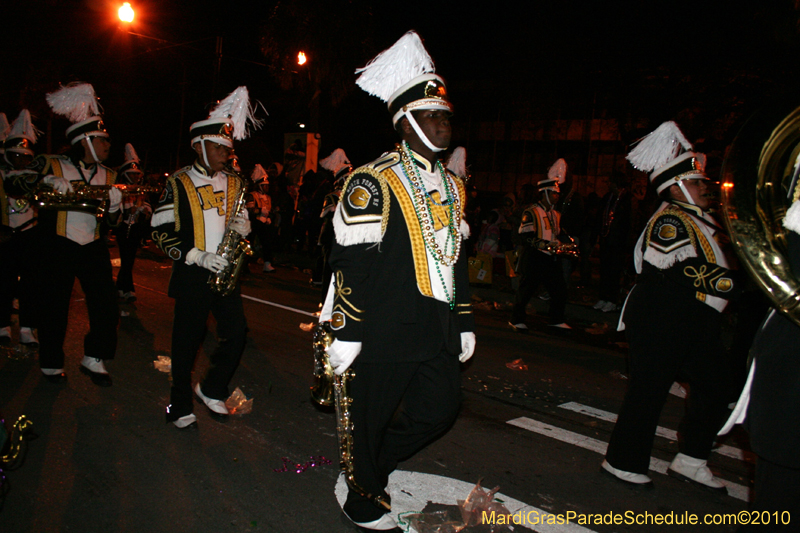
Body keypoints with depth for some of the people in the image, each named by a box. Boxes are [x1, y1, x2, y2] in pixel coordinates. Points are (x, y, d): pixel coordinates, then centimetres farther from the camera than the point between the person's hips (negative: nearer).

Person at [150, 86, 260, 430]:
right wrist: (197, 256, -17)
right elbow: (161, 232, -7)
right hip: (191, 275, -4)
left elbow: (242, 222, 20)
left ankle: (211, 389, 24)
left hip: (224, 273, 4)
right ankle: (180, 407, 22)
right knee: (187, 341, 4)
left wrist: (243, 227, -5)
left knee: (236, 333, 0)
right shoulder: (179, 183, -3)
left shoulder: (234, 184, 10)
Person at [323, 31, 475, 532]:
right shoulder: (374, 181, -12)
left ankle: (370, 465, 37)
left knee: (442, 406, 13)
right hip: (389, 330, -7)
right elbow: (350, 261, -15)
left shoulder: (453, 185, 13)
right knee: (373, 414, 8)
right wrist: (346, 333, -15)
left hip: (439, 329, 8)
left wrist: (465, 322, 16)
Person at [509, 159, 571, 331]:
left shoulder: (556, 214, 18)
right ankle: (516, 320, 15)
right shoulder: (531, 212, -7)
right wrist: (547, 244, -25)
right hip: (534, 258, -7)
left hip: (551, 258, 7)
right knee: (526, 289, -1)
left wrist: (562, 244, 7)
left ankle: (557, 320, 20)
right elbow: (526, 237, -17)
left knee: (560, 289, 5)